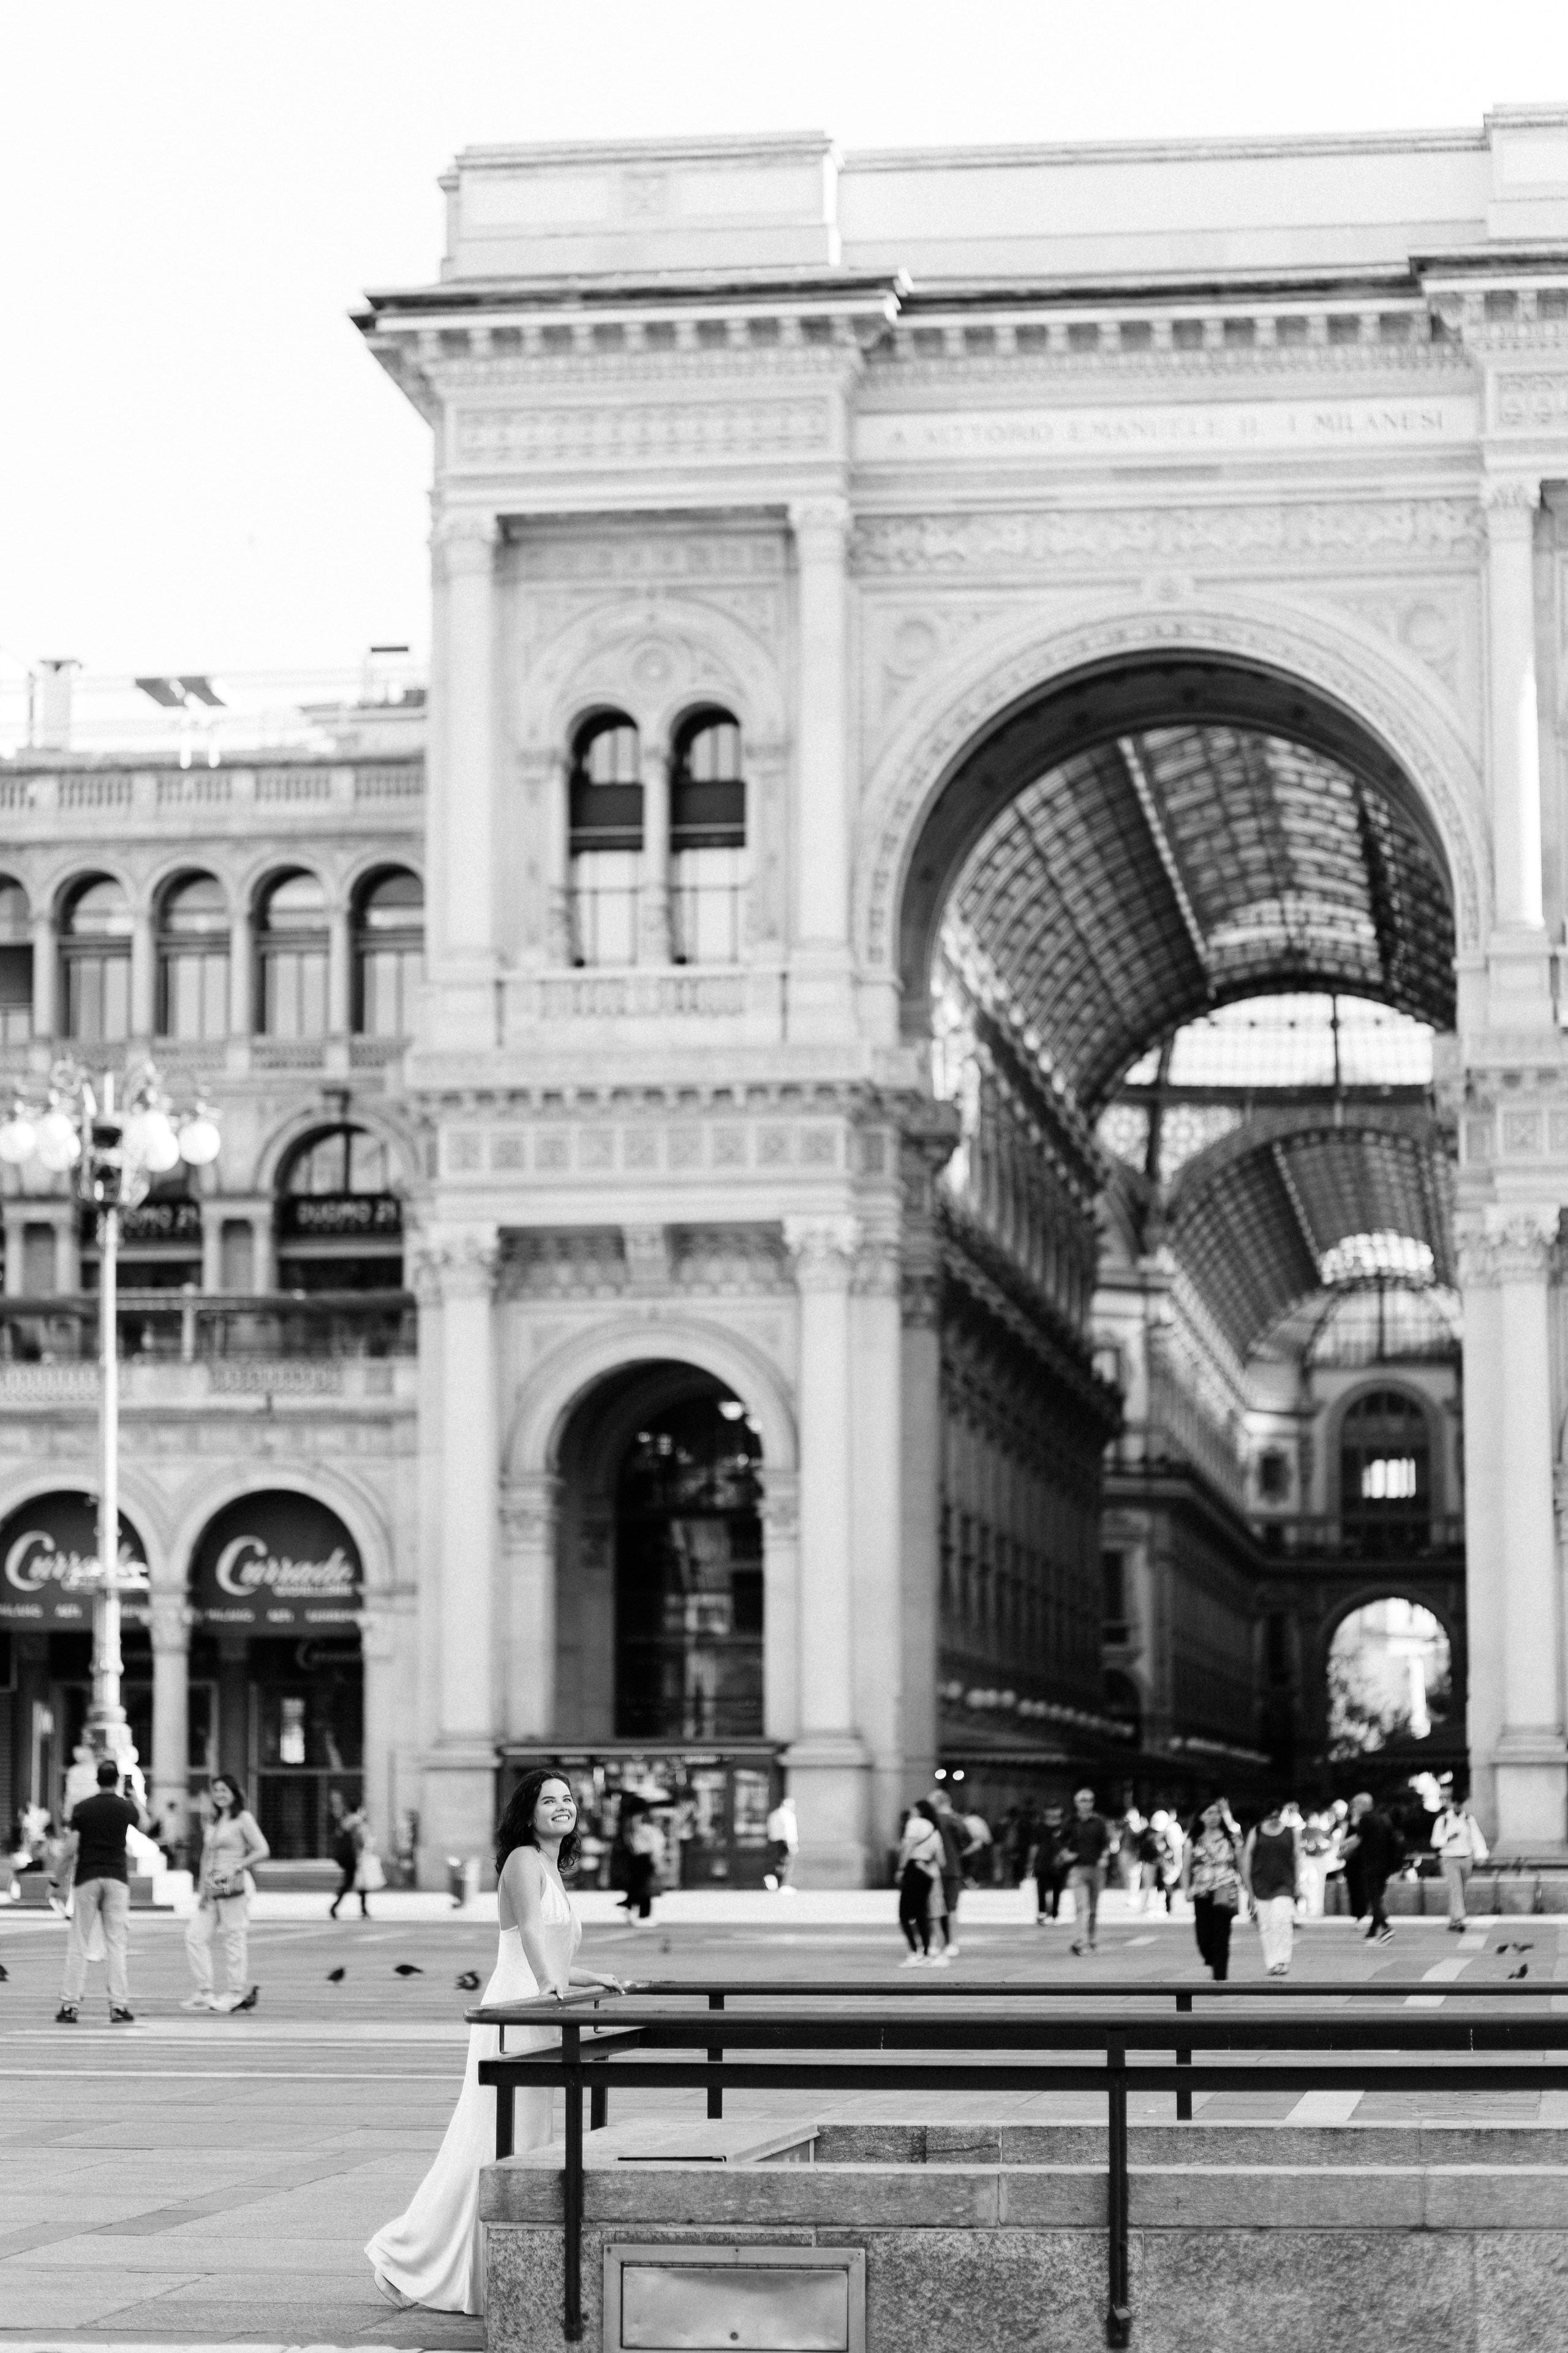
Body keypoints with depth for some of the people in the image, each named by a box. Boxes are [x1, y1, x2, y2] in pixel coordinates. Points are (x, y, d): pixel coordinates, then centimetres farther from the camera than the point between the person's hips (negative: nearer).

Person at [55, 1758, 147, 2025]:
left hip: (87, 1878, 0)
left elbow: (71, 1849, -7)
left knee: (78, 1943, 4)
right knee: (117, 1943, 1)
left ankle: (70, 2005, 1)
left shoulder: (83, 1808, -3)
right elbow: (144, 1826, 22)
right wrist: (136, 1801, 39)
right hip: (117, 1878, 1)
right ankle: (119, 2006, -4)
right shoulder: (125, 1808, 0)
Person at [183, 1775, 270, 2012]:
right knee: (195, 1936, 1)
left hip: (233, 1885, -7)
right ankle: (204, 1992, 4)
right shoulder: (214, 1822, 18)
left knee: (235, 1937, -3)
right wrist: (202, 1889, 10)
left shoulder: (243, 1819, -2)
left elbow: (263, 1851, -8)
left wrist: (236, 1868, -16)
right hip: (211, 1887, 7)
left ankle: (238, 1993, 4)